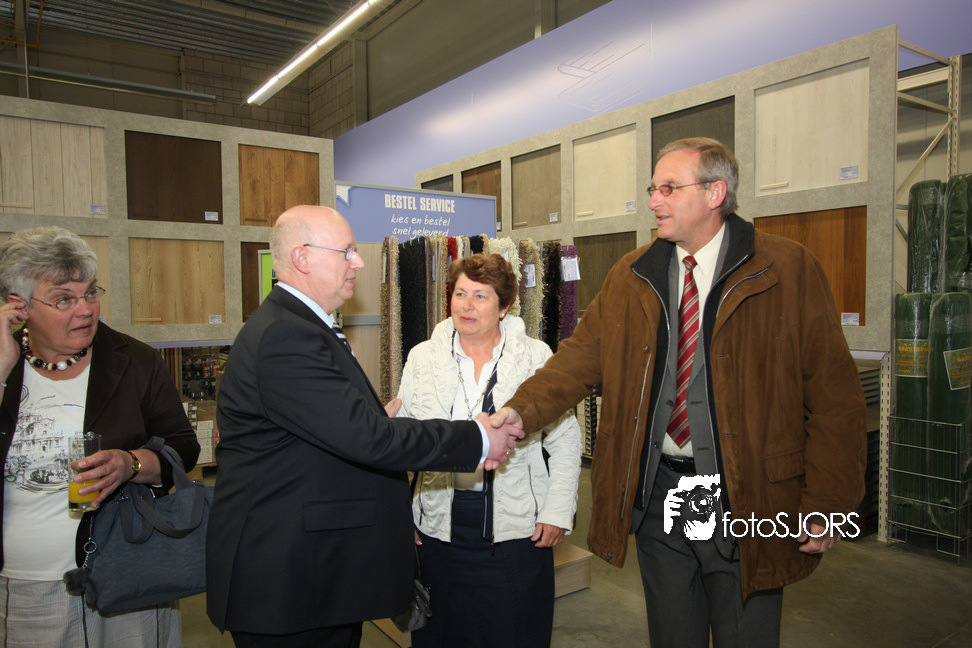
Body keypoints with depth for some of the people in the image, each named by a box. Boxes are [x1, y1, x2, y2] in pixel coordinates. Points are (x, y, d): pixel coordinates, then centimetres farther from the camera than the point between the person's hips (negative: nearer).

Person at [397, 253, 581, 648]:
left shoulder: (536, 357, -3)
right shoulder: (422, 358, 2)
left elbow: (565, 442, 0)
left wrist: (557, 513, -6)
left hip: (517, 528, -1)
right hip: (439, 527, 2)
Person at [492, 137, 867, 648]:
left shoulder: (791, 270, -7)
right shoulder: (629, 278, 5)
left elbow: (835, 397, -6)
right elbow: (581, 355, 0)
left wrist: (827, 508, -8)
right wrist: (522, 409, -17)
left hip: (746, 498, -3)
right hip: (658, 493, 4)